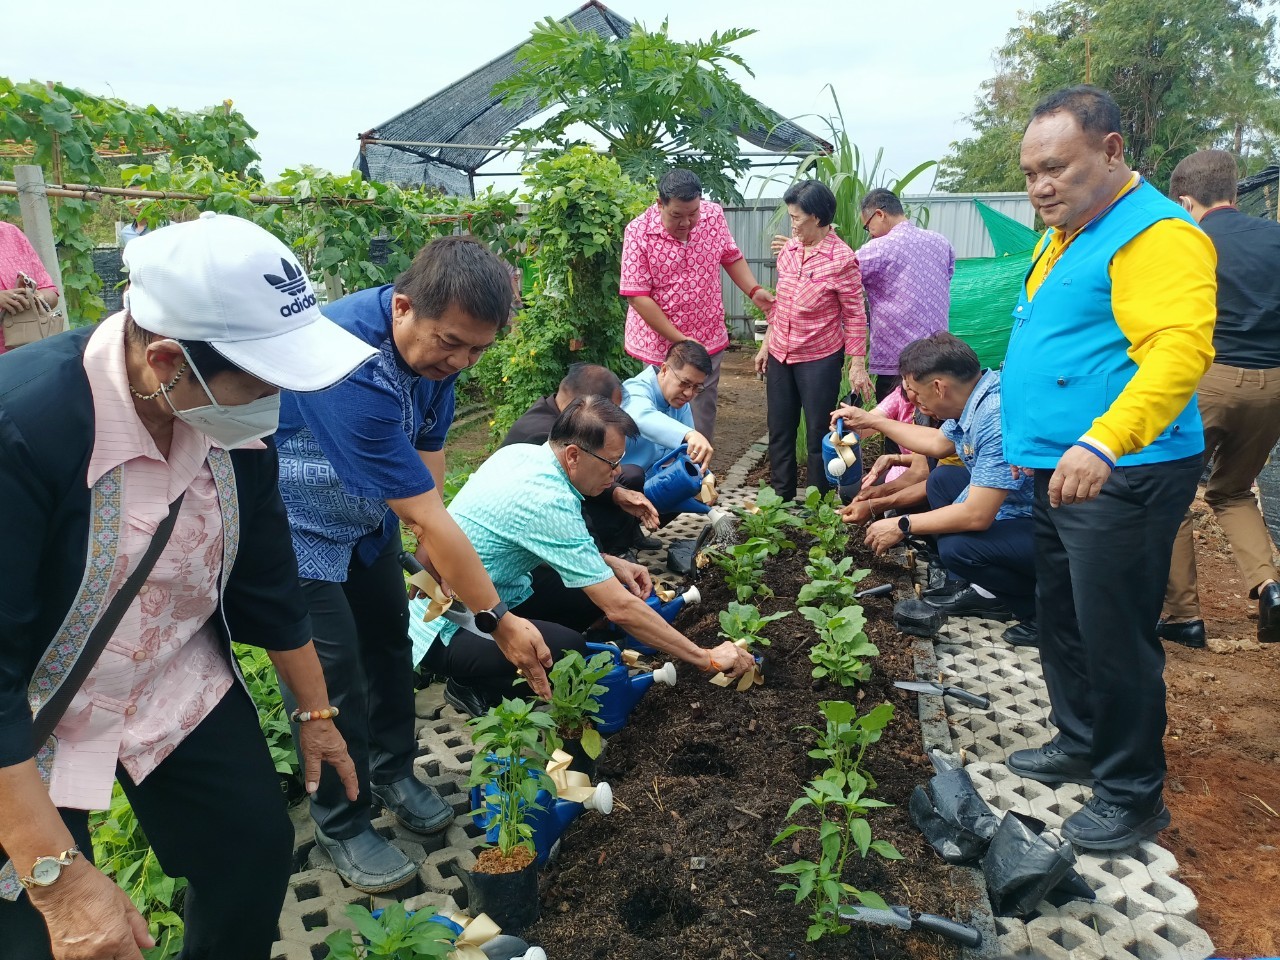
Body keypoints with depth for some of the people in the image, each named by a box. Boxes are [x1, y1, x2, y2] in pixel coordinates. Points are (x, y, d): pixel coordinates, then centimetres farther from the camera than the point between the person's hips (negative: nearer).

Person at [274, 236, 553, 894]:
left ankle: (393, 774, 34)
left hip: (368, 510, 8)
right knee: (333, 672, -4)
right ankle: (342, 826, 17)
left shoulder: (434, 343, -14)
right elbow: (427, 517, -36)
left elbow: (427, 448, 0)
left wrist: (432, 546, -2)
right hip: (300, 524, -7)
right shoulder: (350, 367, -40)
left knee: (389, 638, 13)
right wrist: (499, 620, -29)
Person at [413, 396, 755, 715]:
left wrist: (610, 563, 4)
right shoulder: (548, 502, -29)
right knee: (568, 649, -31)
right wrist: (708, 658, -20)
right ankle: (473, 687, -2)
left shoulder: (522, 452, -2)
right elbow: (620, 608, -28)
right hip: (447, 631, -9)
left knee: (596, 589, 1)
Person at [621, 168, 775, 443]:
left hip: (708, 340, 3)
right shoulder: (638, 232, -17)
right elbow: (637, 296, -18)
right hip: (661, 345, -3)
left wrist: (754, 291, -6)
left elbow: (731, 257, 12)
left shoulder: (714, 215, -5)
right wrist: (679, 340, -19)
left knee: (703, 419, 11)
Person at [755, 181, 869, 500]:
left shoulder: (841, 259, -14)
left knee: (818, 435, 5)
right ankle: (780, 498, 29)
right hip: (780, 355, 6)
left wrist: (857, 365, -12)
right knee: (779, 432, 14)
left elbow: (855, 315, -10)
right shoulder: (789, 249, 4)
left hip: (820, 359, -6)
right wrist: (766, 344, 16)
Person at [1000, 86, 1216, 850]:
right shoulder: (1064, 238, 15)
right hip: (1062, 471, 10)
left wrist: (1103, 442, -42)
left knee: (1114, 637, -1)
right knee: (1062, 621, 20)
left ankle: (1133, 796, 17)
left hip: (1122, 479, -10)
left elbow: (1181, 350, -30)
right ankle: (1080, 744, 38)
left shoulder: (1156, 234, -15)